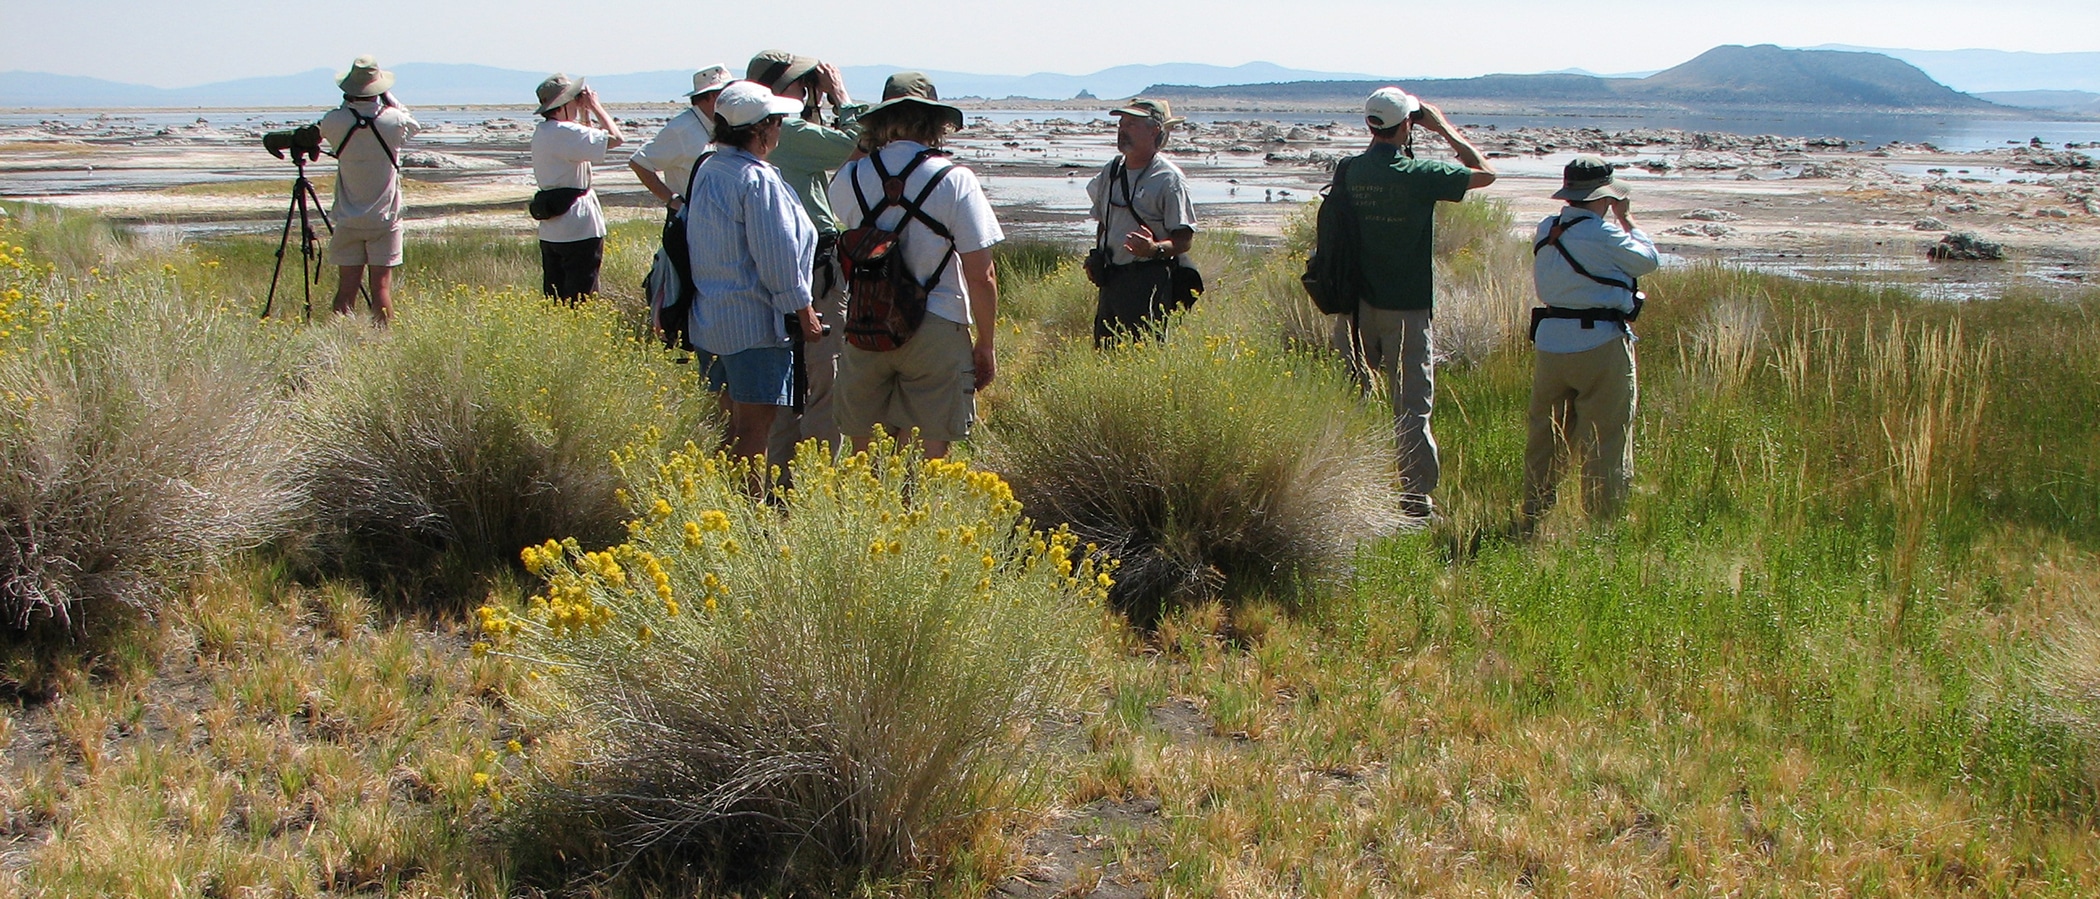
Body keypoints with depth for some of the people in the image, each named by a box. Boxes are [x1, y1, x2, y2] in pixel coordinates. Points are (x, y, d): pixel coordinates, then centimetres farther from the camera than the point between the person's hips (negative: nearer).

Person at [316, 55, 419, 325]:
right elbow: (414, 125, 12)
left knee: (347, 285, 4)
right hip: (385, 221, -1)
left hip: (348, 220, 1)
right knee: (381, 286, 0)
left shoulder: (335, 121, -9)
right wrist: (388, 97, 12)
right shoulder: (393, 121, -11)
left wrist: (349, 102, 9)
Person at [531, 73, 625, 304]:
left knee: (554, 299, 11)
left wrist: (586, 112, 17)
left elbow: (588, 142, 29)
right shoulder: (565, 131, -15)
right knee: (582, 301, -5)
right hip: (579, 228, -9)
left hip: (550, 231, 9)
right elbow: (616, 138, -19)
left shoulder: (542, 132, 14)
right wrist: (595, 106, -7)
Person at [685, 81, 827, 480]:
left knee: (739, 424, 16)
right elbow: (777, 256, -18)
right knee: (756, 426, -4)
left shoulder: (708, 170, 10)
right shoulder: (758, 180, -18)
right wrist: (804, 311, -8)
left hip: (713, 316, 9)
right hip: (755, 321, -9)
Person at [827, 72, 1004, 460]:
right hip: (936, 331, -3)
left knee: (862, 455, 11)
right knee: (932, 455, 2)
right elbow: (981, 278, -9)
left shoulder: (847, 180, 1)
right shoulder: (955, 181, -8)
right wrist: (985, 345, 3)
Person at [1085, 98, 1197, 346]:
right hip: (1111, 277, 7)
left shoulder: (1169, 178, -7)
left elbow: (1184, 240, -11)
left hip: (1148, 279, -7)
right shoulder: (1111, 171, 13)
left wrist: (1155, 249, -28)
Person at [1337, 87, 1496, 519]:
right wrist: (1444, 129, 5)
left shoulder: (1350, 171, -1)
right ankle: (1416, 499, 3)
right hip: (1406, 306, -5)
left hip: (1355, 303, 5)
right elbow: (1485, 172, 0)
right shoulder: (1419, 175, -14)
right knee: (1411, 406, 1)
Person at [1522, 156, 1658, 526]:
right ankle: (1602, 520, 5)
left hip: (1549, 342, 7)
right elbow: (1648, 259, -1)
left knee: (1545, 437, 14)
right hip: (1600, 344, -7)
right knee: (1606, 441, 2)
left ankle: (1533, 518, 20)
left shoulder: (1545, 230, 5)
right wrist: (1625, 217, 11)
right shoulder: (1603, 234, -14)